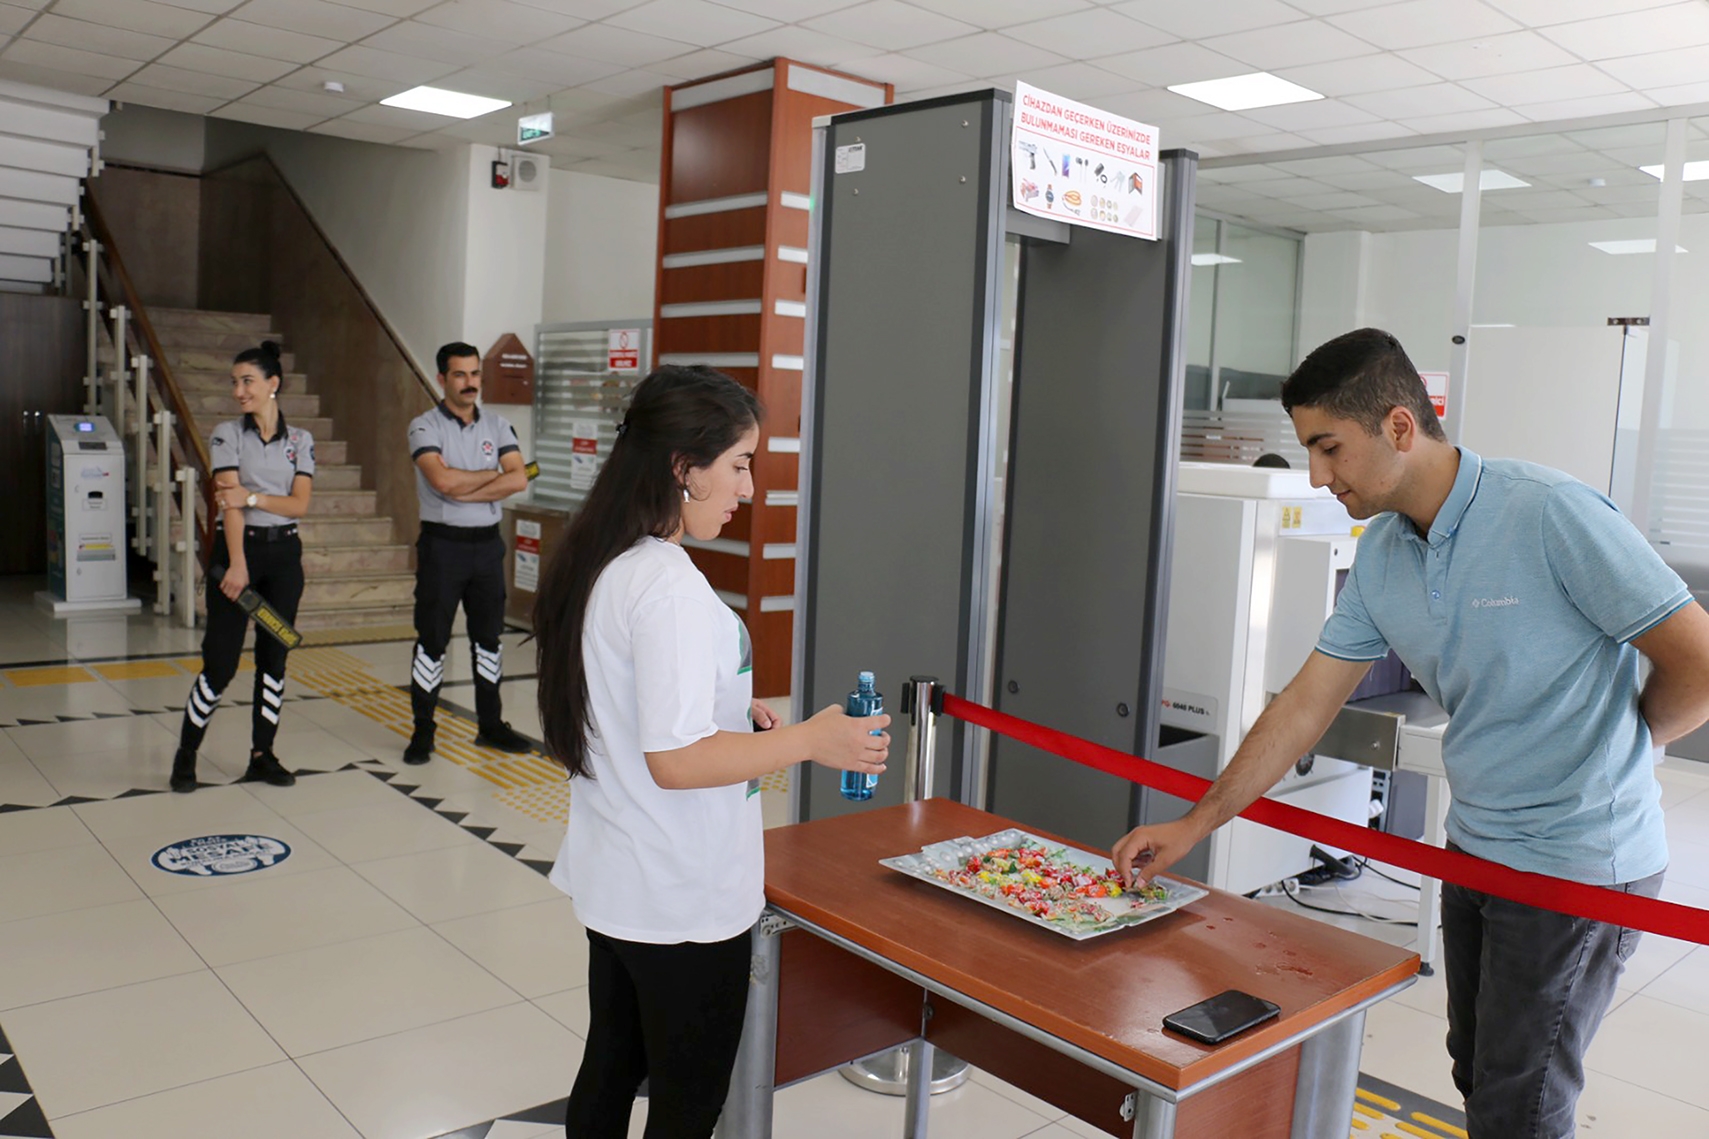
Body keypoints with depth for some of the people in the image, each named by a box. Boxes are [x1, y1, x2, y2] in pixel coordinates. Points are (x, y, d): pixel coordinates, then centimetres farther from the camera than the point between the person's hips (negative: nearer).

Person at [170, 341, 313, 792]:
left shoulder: (300, 440, 5)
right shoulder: (227, 435, -3)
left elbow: (300, 504, -5)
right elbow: (230, 503, -14)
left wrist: (253, 497, -20)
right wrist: (237, 564, -23)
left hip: (284, 553, 3)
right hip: (237, 549, -3)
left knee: (274, 657, 7)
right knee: (221, 661, -3)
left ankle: (262, 754, 17)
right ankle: (186, 752, 14)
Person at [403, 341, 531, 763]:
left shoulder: (498, 426, 6)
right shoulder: (425, 426, -5)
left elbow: (519, 479, -8)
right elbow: (443, 480, -22)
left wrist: (465, 492, -16)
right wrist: (494, 474, -9)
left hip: (487, 543, 4)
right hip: (442, 543, -4)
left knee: (489, 637, 13)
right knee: (432, 640, 1)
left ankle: (490, 724, 24)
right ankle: (422, 732, 11)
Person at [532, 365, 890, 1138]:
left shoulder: (595, 567, 4)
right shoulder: (669, 587, -24)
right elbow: (675, 761, -26)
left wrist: (731, 713, 10)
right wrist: (809, 740, -19)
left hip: (614, 884, 9)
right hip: (683, 900, -9)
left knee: (609, 1073, 22)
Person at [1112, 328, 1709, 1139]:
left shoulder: (1552, 515, -23)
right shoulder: (1381, 555, -1)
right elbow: (1307, 704, 2)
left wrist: (1605, 749, 0)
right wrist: (1194, 826, 0)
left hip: (1579, 861, -7)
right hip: (1476, 849, 7)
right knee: (1477, 1072, 19)